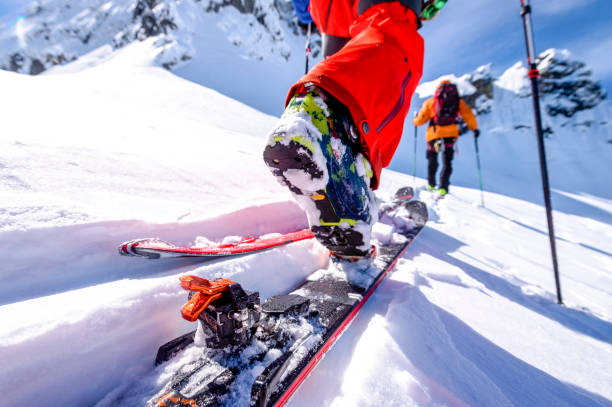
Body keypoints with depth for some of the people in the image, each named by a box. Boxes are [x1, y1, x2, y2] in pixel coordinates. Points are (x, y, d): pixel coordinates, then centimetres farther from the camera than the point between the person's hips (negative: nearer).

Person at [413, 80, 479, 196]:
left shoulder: (431, 102, 6)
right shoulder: (458, 101, 11)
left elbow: (421, 119, 7)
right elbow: (469, 115, 6)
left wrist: (415, 121, 30)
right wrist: (474, 128, 18)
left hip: (434, 134, 0)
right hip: (450, 134, 0)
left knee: (432, 161, 17)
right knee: (447, 162, 2)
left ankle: (431, 184, 27)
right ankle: (443, 187, -15)